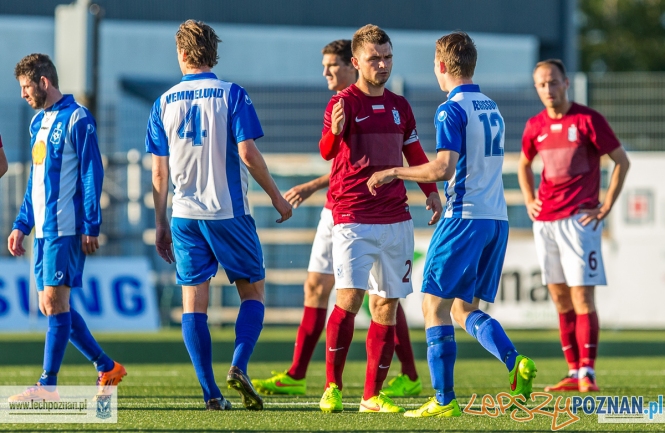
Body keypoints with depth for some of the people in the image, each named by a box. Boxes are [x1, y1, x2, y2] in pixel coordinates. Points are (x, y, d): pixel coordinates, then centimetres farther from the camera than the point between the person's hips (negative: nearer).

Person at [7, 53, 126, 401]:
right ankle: (107, 369, 16)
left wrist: (91, 227, -15)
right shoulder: (39, 122, 18)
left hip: (65, 228, -9)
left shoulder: (77, 118, -7)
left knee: (55, 301, -9)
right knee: (51, 305, 7)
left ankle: (48, 386, -8)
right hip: (43, 228, 9)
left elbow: (92, 174, -11)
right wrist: (21, 225, 19)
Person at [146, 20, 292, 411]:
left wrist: (161, 225, 12)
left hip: (185, 215, 2)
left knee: (194, 301, 4)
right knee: (253, 291, 10)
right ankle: (239, 367, -11)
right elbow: (247, 153, -11)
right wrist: (277, 197, 1)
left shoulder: (164, 103, 5)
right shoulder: (232, 95, -4)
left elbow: (159, 171, 5)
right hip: (229, 212, -2)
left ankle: (211, 393, -2)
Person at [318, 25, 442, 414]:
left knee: (386, 306, 4)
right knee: (350, 297, -18)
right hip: (352, 217, -6)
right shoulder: (343, 102, -5)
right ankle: (333, 388, -10)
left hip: (395, 218, 6)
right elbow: (327, 152, -20)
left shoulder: (399, 106, 13)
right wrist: (334, 132, -42)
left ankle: (372, 395, 10)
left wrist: (431, 191, 11)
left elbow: (415, 154, 25)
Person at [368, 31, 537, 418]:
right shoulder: (492, 108, 15)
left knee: (435, 305, 0)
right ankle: (516, 362, -11)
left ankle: (444, 400, -4)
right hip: (497, 218, 8)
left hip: (464, 217, -8)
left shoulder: (452, 110, -10)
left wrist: (393, 173, -9)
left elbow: (444, 168, -20)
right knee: (466, 308, 13)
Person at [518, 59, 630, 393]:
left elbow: (621, 161, -2)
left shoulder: (587, 120, -6)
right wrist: (529, 201, 13)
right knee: (560, 299, 6)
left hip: (579, 218, -6)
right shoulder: (535, 126, 10)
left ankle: (587, 372, -11)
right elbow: (524, 165, 28)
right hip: (544, 221, 6)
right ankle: (573, 373, 10)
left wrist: (606, 207, -7)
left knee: (582, 296, -10)